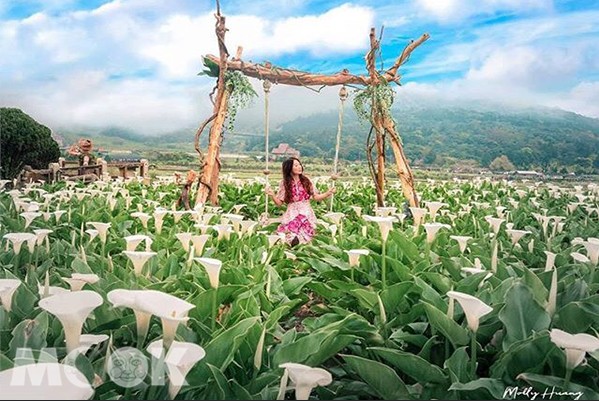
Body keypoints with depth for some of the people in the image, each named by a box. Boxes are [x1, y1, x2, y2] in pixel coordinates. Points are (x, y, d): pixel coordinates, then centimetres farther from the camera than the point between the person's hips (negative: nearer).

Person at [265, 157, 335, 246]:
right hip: (292, 214, -1)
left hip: (306, 213, 1)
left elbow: (316, 197, 8)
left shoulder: (306, 181, 6)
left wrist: (328, 193, -7)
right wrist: (272, 195, -16)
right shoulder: (284, 183, 4)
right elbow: (279, 203, 3)